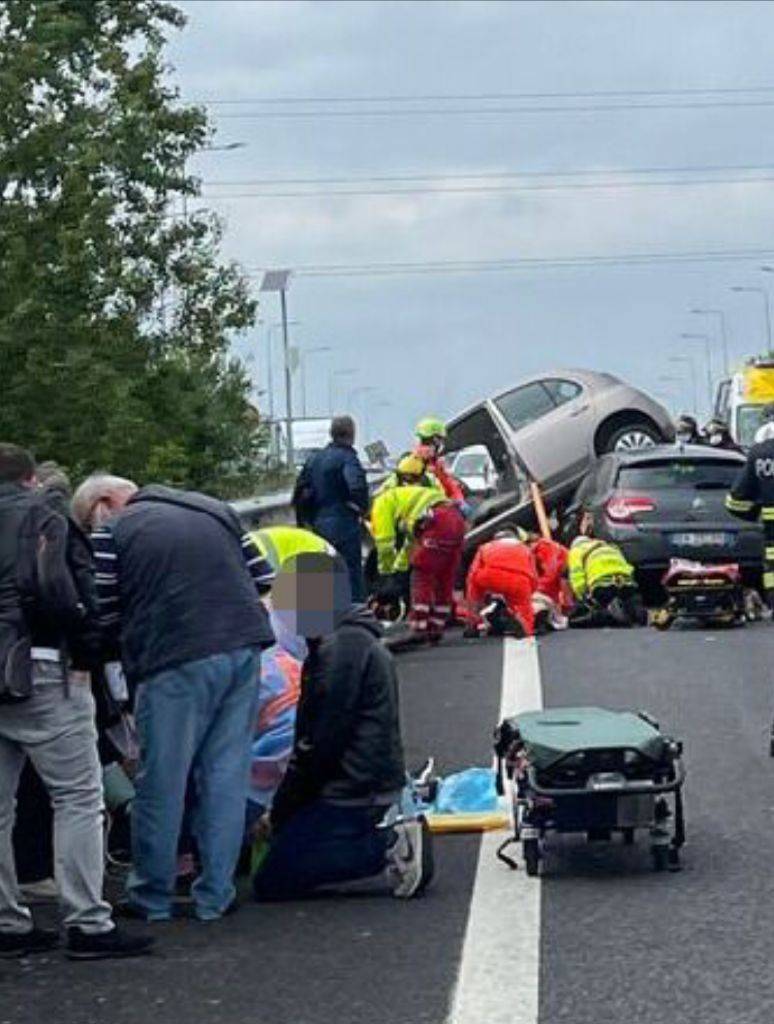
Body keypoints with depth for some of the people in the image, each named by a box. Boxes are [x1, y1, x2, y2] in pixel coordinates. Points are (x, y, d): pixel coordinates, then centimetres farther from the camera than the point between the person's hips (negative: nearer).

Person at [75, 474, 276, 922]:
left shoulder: (112, 532, 0)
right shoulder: (215, 510, 17)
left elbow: (105, 616, -1)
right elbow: (264, 576, 17)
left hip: (178, 662, -5)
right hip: (244, 646, 5)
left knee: (162, 783, 6)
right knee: (228, 776, 9)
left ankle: (152, 896, 15)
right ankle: (216, 894, 13)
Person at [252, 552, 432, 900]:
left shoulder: (339, 649, -17)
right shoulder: (356, 640, 16)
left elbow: (318, 745, -18)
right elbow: (311, 738, 17)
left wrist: (278, 814, -8)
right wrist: (281, 809, 13)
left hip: (351, 796, -10)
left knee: (270, 882, -8)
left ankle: (389, 846, -11)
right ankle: (389, 837, 7)